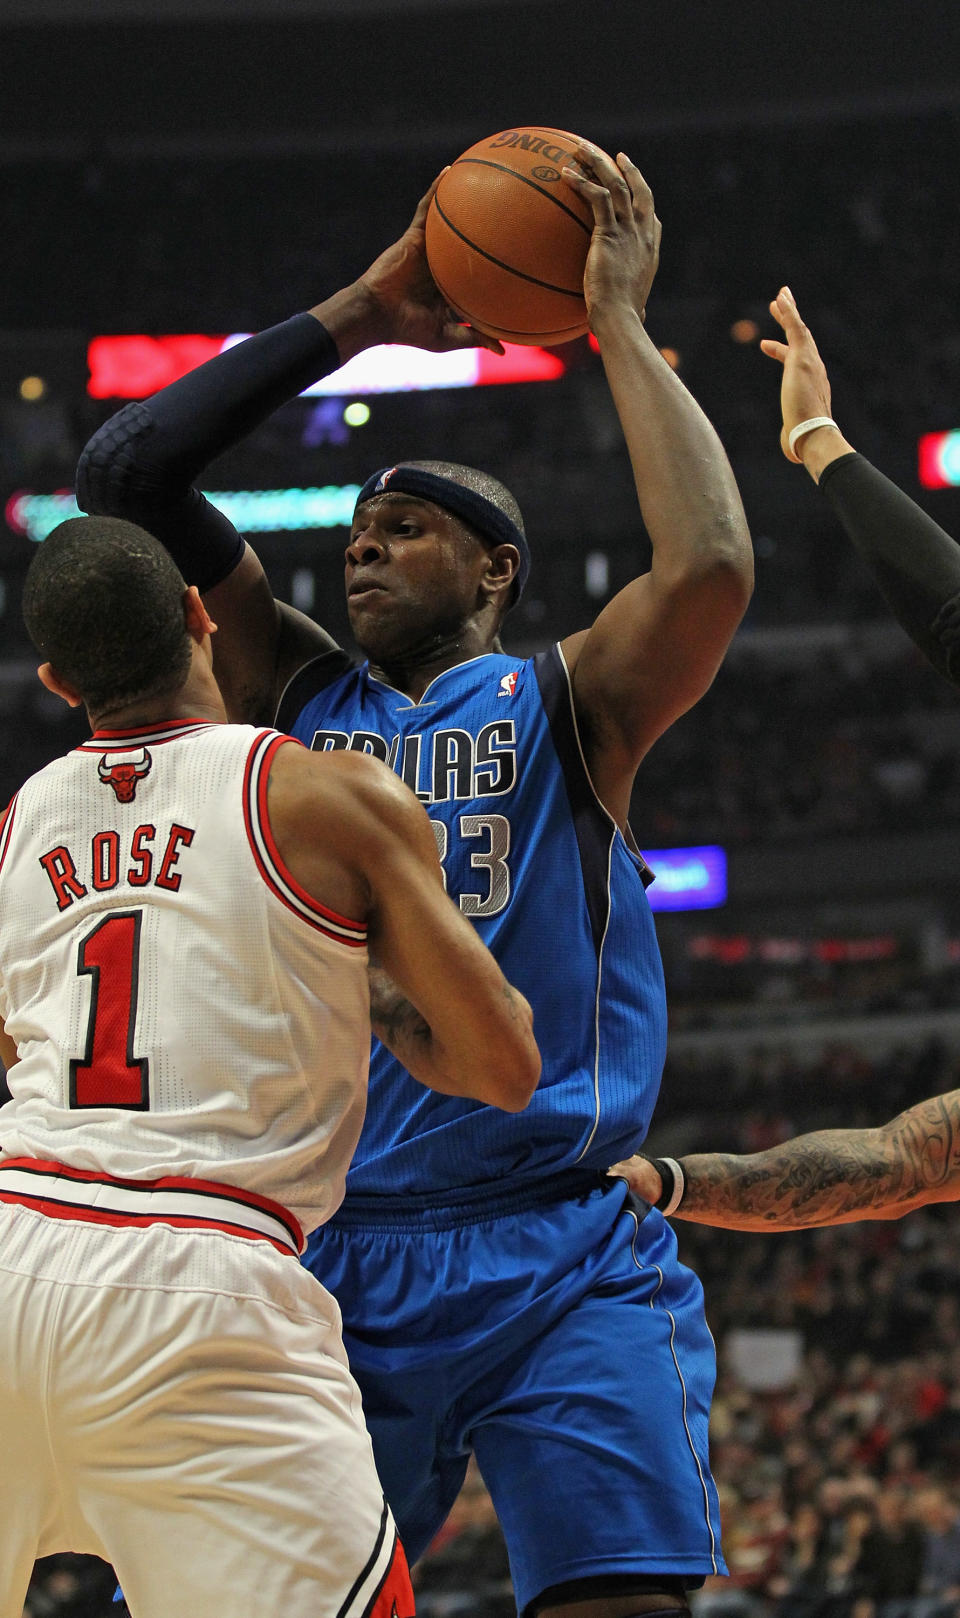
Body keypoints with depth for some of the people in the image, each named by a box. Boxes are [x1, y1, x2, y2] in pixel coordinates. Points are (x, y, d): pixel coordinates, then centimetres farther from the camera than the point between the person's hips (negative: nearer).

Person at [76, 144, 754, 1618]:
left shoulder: (565, 703, 7)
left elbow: (710, 568, -15)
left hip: (567, 1260, -3)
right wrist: (355, 317, 9)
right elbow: (123, 474, 10)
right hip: (341, 1260, 4)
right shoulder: (298, 698, 17)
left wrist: (619, 324, -5)